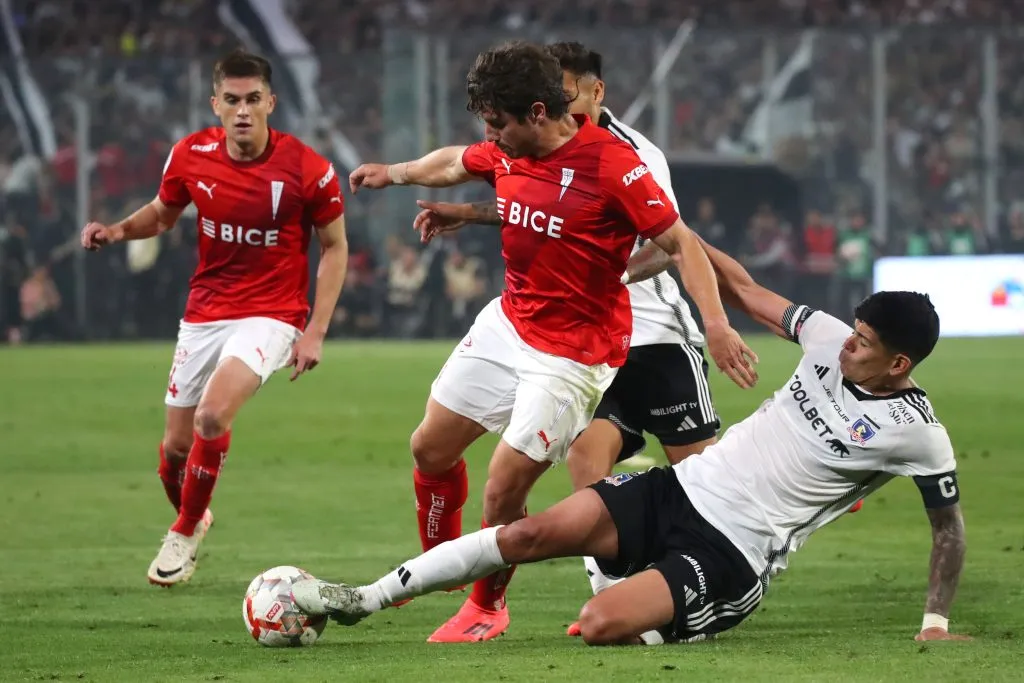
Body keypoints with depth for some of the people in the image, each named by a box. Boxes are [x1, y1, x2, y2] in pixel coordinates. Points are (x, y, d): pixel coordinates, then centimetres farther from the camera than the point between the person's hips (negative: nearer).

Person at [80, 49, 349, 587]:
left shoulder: (307, 170, -14)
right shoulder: (191, 157, -6)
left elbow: (335, 246, -1)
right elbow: (163, 213, 14)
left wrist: (316, 331, -7)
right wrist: (118, 230, -7)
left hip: (271, 316, -4)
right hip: (203, 315, 4)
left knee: (212, 415, -27)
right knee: (176, 447, 7)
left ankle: (184, 533, -5)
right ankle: (191, 517, 41)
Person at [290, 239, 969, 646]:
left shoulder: (916, 431, -12)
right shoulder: (834, 341, 2)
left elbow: (949, 522, 1)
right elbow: (745, 292, 14)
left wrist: (937, 623, -2)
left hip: (731, 554, -6)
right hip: (684, 490, 6)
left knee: (601, 624, -27)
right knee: (533, 532, -9)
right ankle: (365, 598, -2)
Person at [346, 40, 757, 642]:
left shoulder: (611, 163, -23)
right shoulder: (506, 153, -2)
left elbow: (680, 242, -20)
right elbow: (457, 163, 21)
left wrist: (716, 325, -31)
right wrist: (395, 174, 40)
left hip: (575, 352, -7)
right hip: (507, 323, 7)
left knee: (504, 488, -8)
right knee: (431, 448, 13)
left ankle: (487, 606, 17)